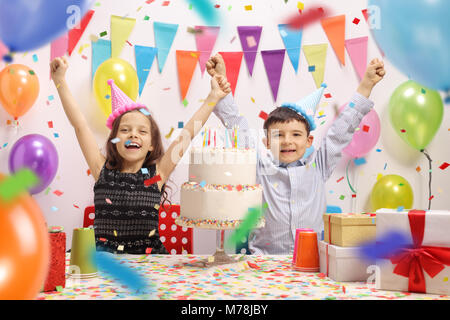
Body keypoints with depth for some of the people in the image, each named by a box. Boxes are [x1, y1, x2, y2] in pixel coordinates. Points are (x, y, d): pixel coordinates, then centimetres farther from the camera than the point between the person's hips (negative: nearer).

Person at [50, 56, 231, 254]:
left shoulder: (157, 174, 1)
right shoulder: (103, 170, 2)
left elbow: (187, 134, -1)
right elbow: (80, 125, -1)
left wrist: (213, 97, -2)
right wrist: (60, 82, -4)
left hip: (149, 256, -1)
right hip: (105, 253, 1)